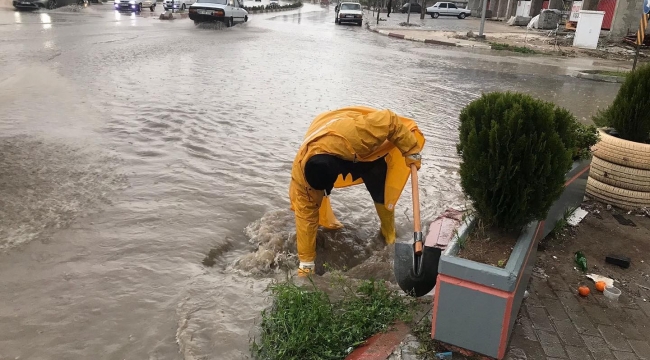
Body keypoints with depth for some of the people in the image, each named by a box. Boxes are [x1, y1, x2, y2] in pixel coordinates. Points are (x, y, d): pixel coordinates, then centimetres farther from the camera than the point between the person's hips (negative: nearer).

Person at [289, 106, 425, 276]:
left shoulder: (352, 134, -49)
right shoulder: (300, 168, -36)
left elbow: (389, 120, -33)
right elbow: (305, 214, -28)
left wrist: (411, 150, -26)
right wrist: (306, 261, -24)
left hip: (368, 149, -1)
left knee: (381, 194, -9)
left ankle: (390, 236, 18)